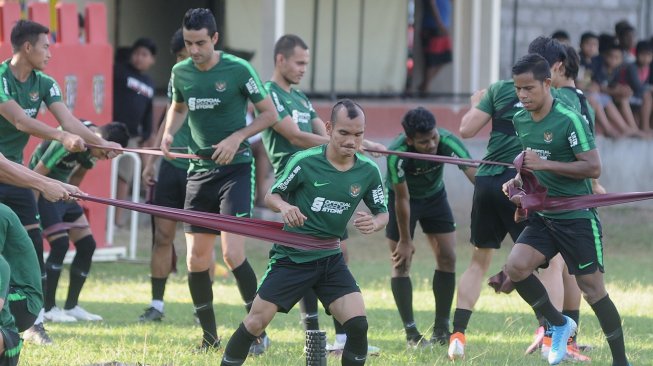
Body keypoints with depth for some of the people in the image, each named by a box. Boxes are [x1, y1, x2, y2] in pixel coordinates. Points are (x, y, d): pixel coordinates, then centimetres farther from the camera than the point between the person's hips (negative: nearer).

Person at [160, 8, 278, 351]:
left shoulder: (238, 69, -11)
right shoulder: (181, 72, 2)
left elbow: (269, 113, -4)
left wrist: (237, 137, -17)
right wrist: (169, 133, 1)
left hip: (235, 168, -5)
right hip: (199, 170, 5)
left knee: (232, 254, -15)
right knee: (196, 259, 2)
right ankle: (209, 335, 16)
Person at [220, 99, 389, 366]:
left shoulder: (368, 172, -3)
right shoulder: (305, 162, -13)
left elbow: (382, 212, 9)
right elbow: (272, 196, -1)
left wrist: (374, 223, -15)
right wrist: (284, 207, -25)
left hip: (330, 259, 3)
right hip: (291, 257, -3)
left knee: (358, 324, -13)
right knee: (255, 323, -5)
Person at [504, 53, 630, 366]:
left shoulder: (569, 120, -17)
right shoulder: (520, 120, 6)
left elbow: (593, 167, -19)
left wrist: (544, 164, -24)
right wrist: (518, 181, 4)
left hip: (577, 218, -6)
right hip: (542, 217, 6)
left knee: (592, 288, -3)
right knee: (515, 267, -14)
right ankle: (559, 324, 8)